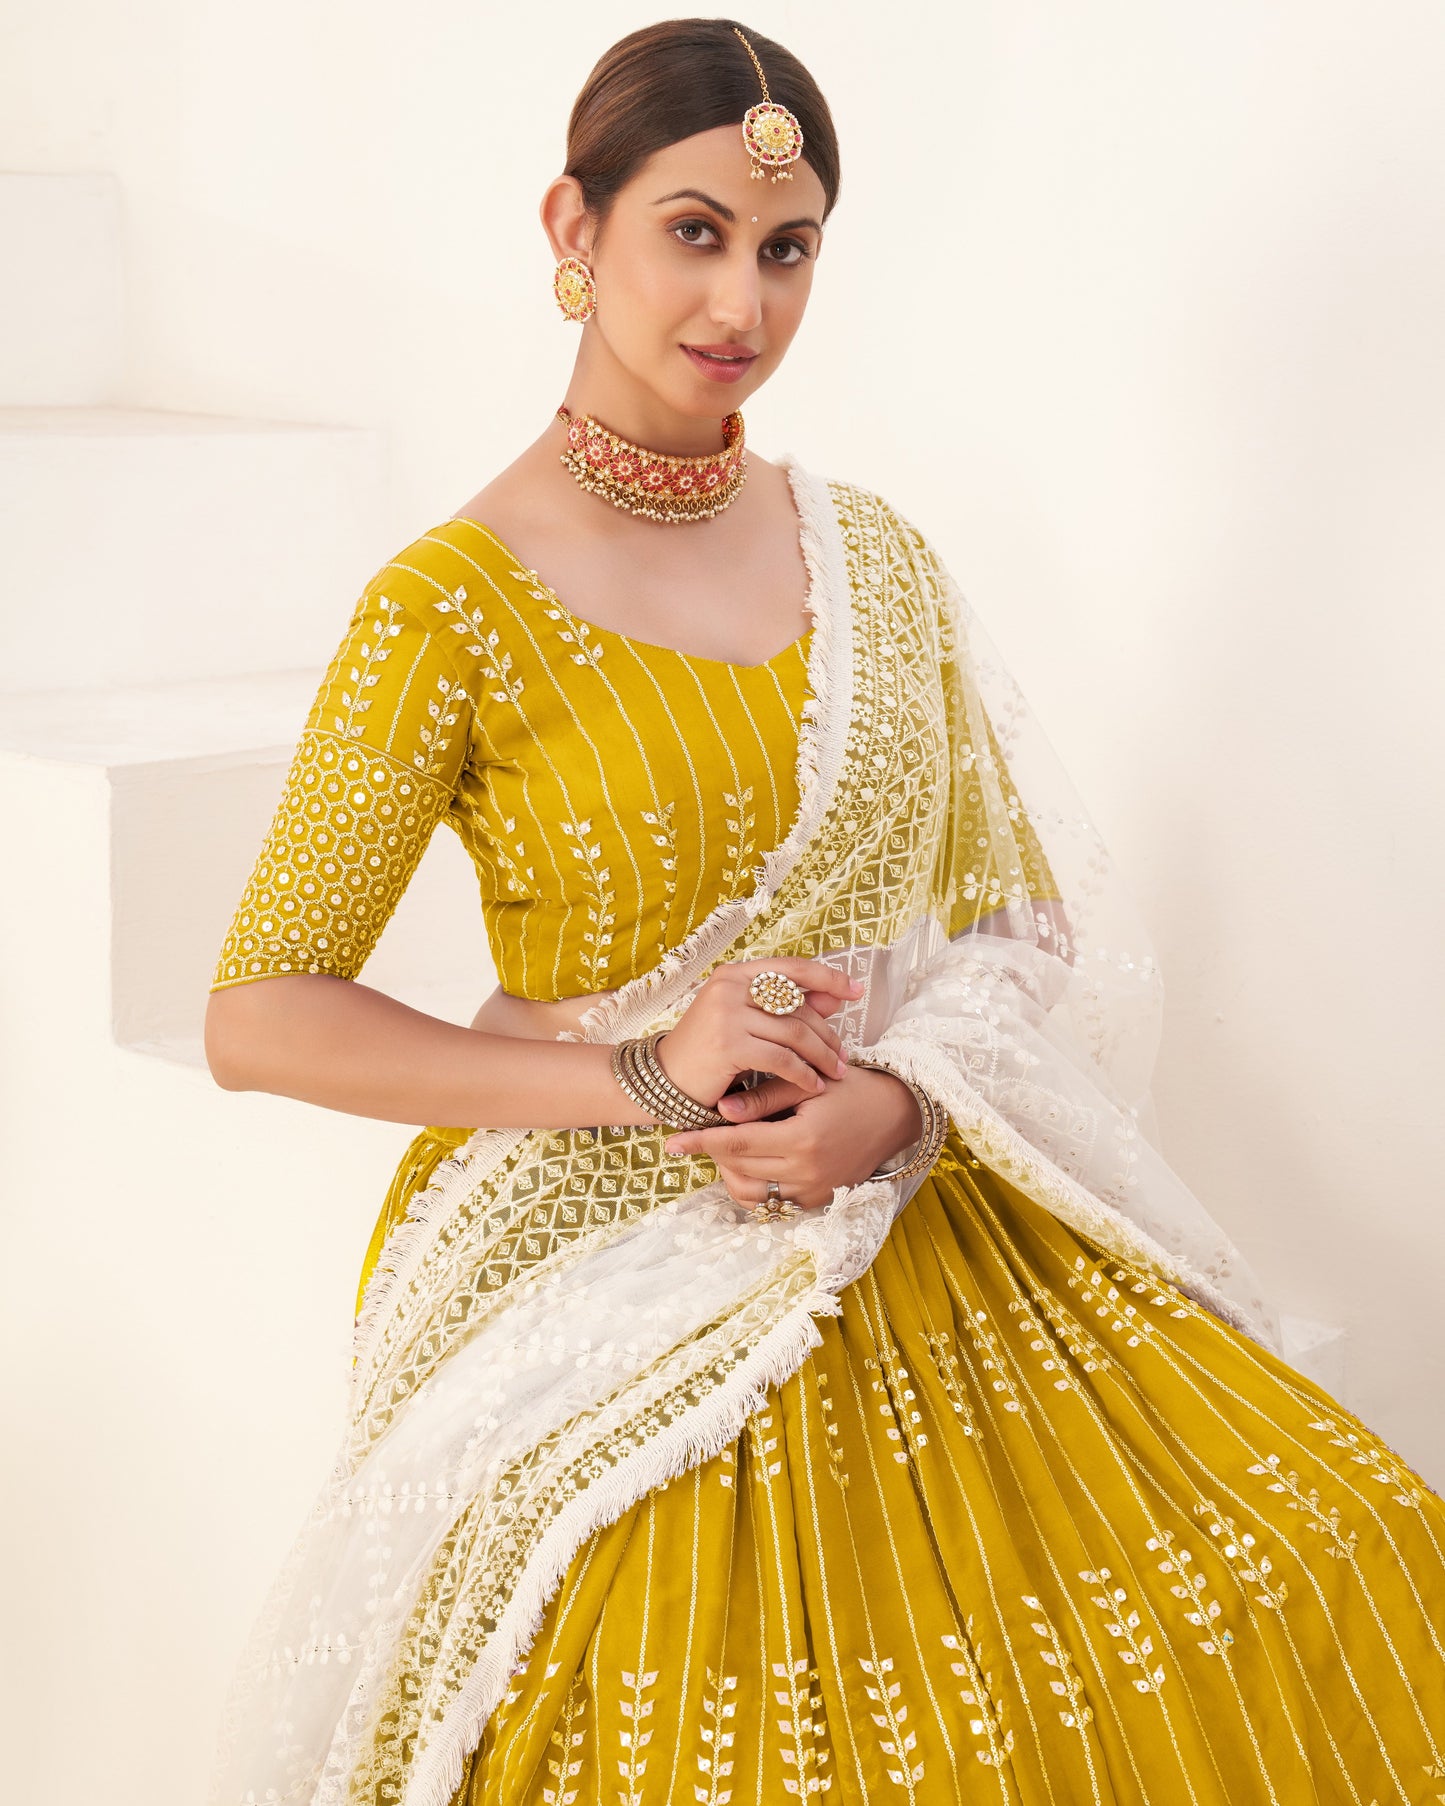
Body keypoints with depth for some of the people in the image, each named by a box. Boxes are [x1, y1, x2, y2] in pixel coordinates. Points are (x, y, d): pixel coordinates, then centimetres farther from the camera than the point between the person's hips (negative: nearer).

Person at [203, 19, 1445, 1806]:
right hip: (614, 1287, -4)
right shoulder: (454, 605, -10)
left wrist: (899, 1101, -12)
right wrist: (641, 1074, -17)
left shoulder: (874, 555, 5)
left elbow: (1023, 916, 10)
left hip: (927, 1238, 5)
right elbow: (257, 1019, -9)